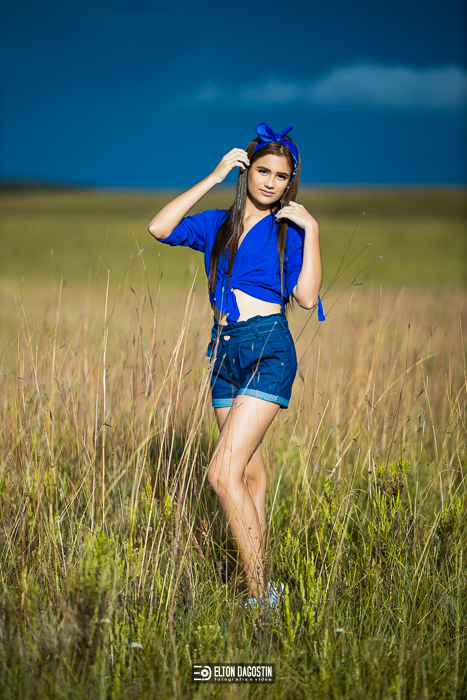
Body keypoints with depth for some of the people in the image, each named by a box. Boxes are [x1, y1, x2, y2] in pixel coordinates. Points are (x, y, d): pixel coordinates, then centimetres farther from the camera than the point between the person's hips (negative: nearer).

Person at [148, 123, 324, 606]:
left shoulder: (289, 230, 1)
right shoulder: (216, 225, 12)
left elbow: (307, 298, -10)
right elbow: (159, 228, -5)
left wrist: (311, 230, -13)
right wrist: (214, 178, -4)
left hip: (269, 350, -6)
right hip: (225, 352, 6)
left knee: (223, 473, -17)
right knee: (250, 473, 12)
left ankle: (260, 593, -12)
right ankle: (259, 585, 20)